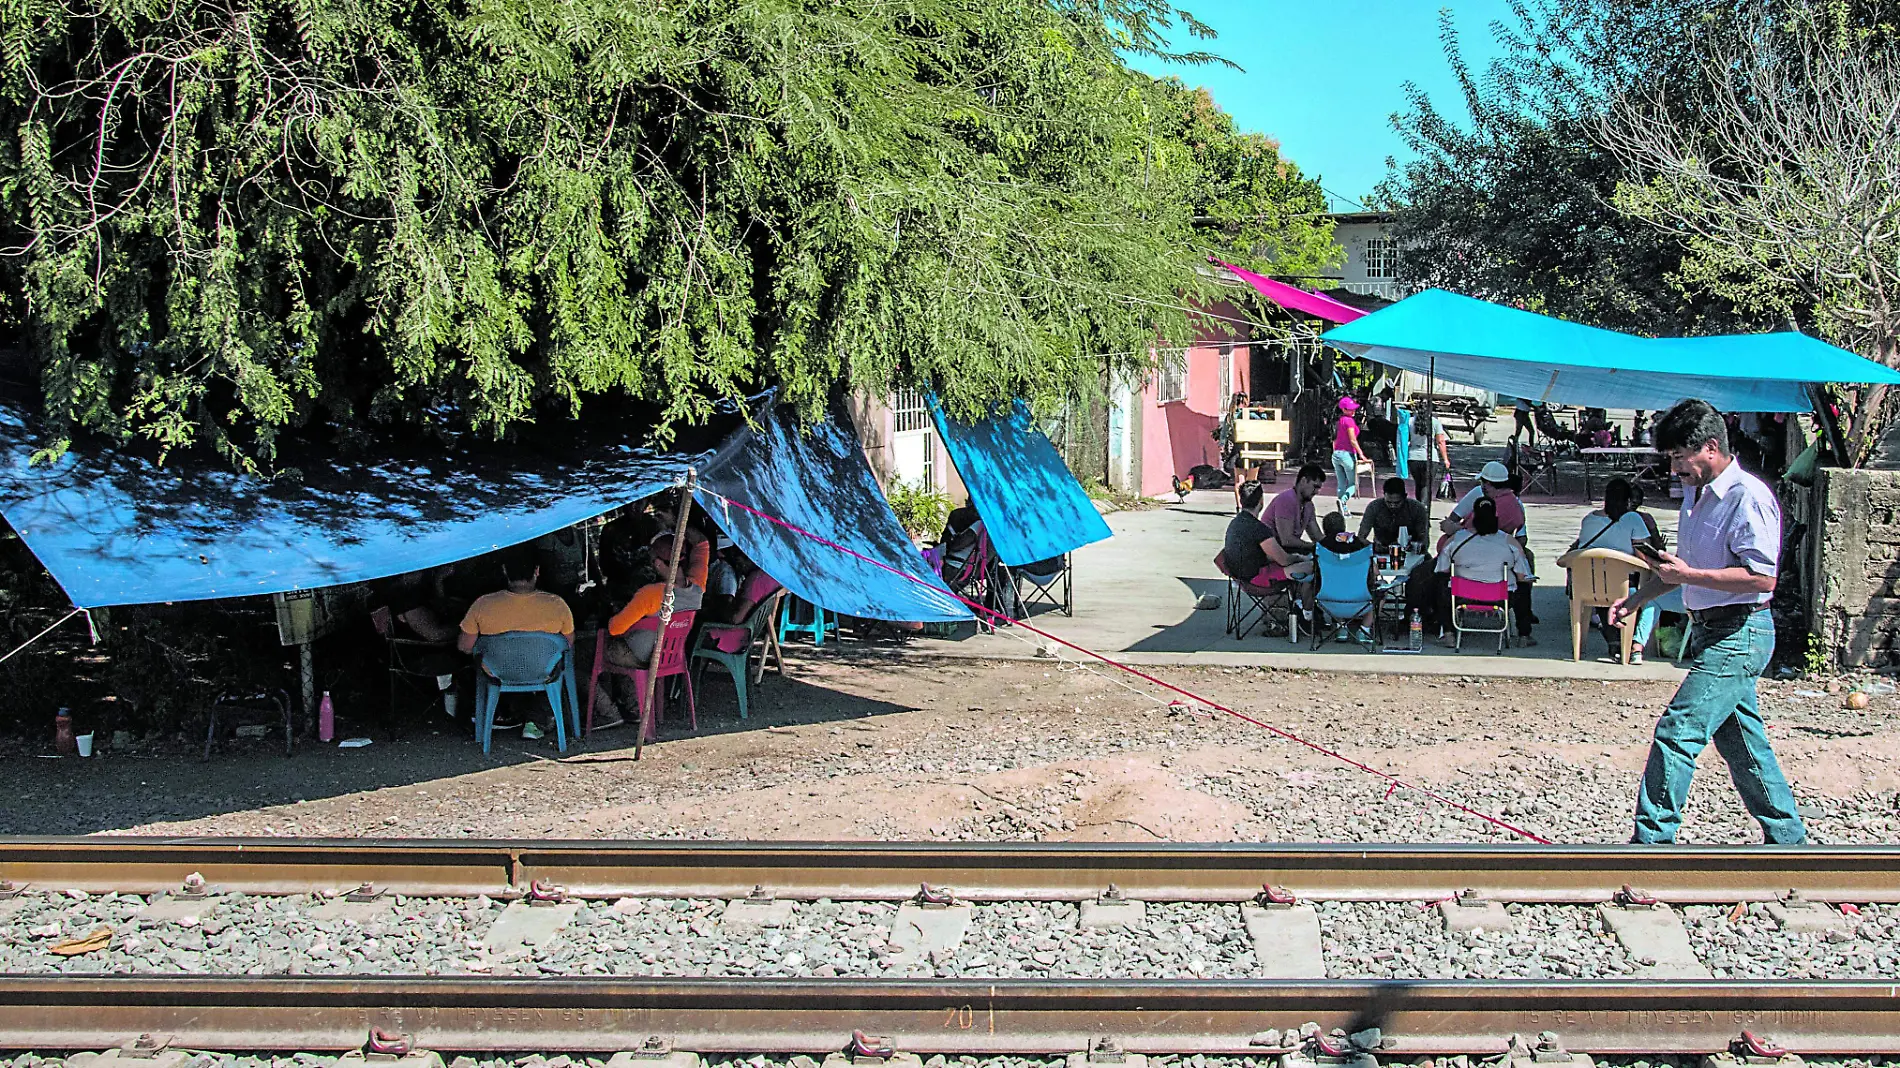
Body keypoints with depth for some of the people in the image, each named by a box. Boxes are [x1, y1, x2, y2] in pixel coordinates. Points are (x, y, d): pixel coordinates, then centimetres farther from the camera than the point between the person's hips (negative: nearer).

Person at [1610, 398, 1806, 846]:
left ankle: (1651, 839, -10)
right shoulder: (1695, 494, 13)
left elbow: (1763, 577, -23)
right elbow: (1685, 564, 26)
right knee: (1742, 741, 15)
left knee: (1677, 732, -13)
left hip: (1739, 635, -10)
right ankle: (1787, 837, 26)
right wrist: (1637, 599, 14)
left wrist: (1687, 575, -23)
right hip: (1711, 632, 10)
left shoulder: (1748, 496, -16)